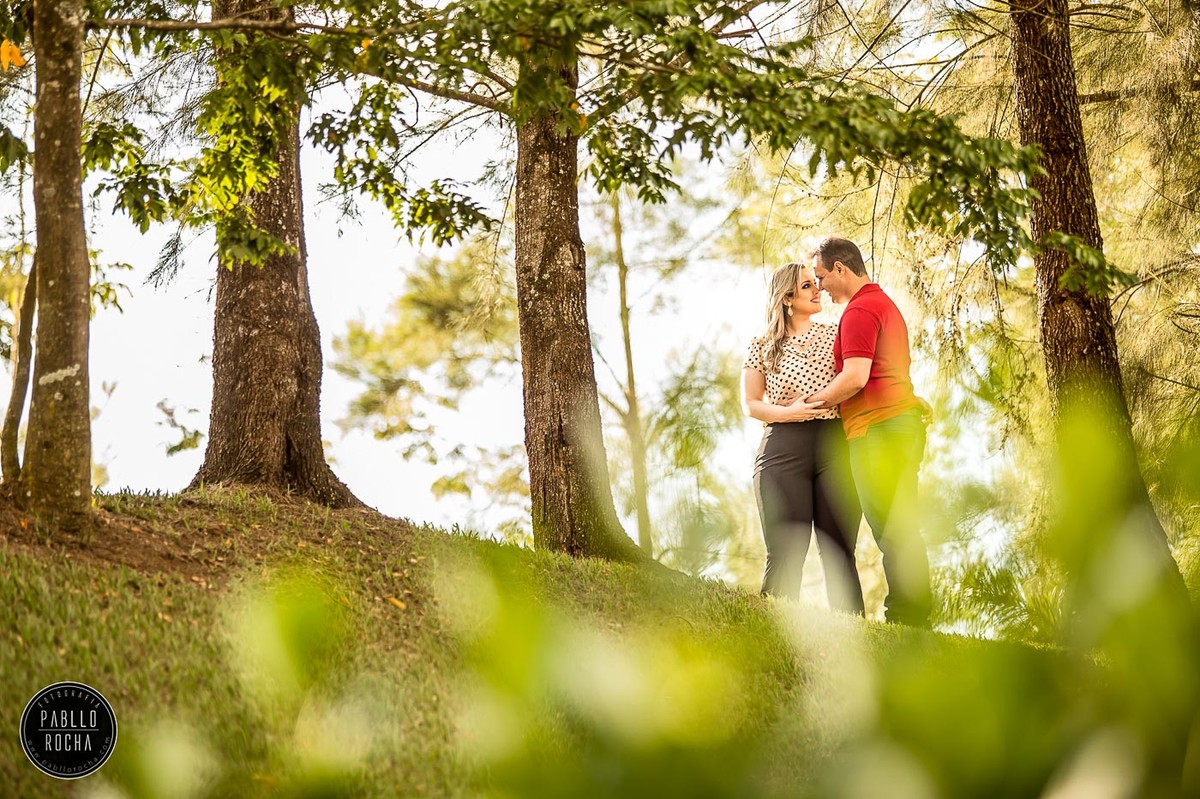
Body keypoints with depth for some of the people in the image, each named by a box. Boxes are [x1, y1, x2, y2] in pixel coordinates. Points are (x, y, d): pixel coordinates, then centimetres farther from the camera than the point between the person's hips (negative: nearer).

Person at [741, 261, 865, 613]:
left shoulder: (834, 335, 16)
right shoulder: (762, 347, 11)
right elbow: (750, 404, 6)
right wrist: (788, 412, -13)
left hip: (835, 447, 1)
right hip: (783, 449, -1)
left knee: (839, 551, -2)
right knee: (785, 553, -5)